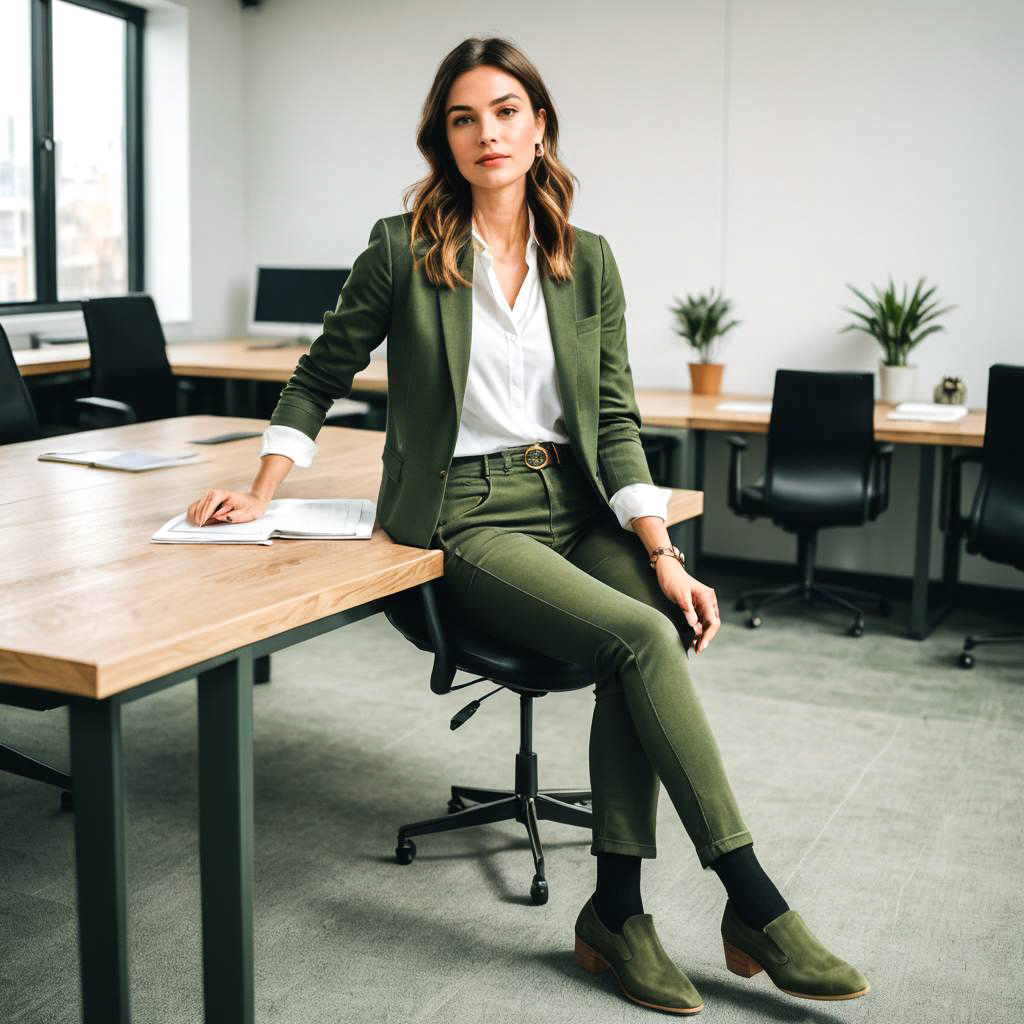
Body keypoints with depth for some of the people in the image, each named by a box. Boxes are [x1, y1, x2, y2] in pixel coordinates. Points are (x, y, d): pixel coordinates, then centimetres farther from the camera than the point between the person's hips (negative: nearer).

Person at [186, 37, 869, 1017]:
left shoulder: (586, 260, 8)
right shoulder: (404, 248, -1)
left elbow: (615, 421, 4)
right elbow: (321, 376, 10)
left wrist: (663, 556, -7)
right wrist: (262, 492, 2)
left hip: (575, 503, 4)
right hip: (465, 517, -4)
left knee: (655, 621, -28)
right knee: (643, 638, -26)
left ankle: (616, 912, -16)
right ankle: (755, 908, -16)